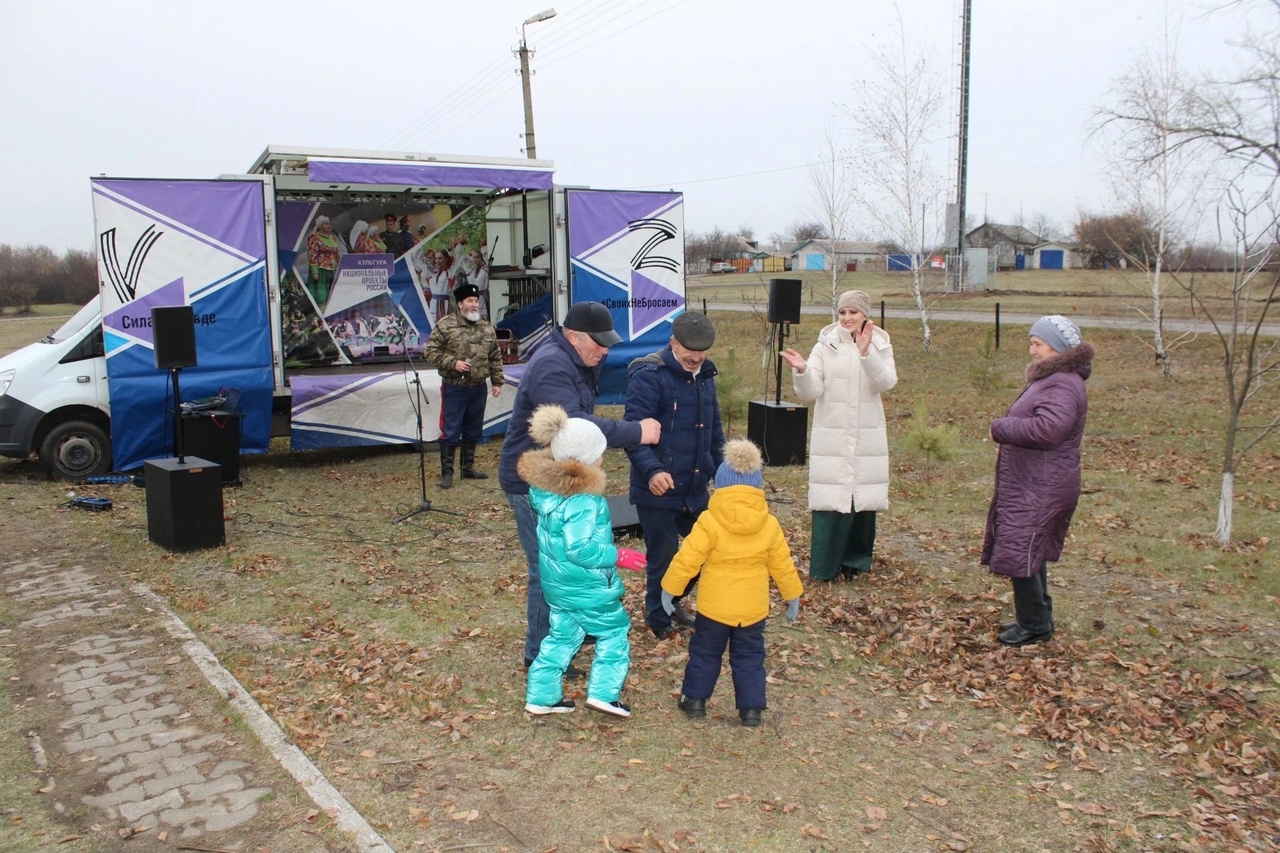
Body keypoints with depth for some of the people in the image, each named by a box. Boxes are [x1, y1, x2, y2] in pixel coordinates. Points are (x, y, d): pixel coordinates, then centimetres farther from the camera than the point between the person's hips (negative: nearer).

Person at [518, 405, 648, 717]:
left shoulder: (543, 484, -3)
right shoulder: (582, 500, -28)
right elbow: (579, 549, -29)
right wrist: (617, 556, -21)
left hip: (554, 583, 8)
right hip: (585, 586, -8)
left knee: (562, 634, 21)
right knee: (614, 630, 12)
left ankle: (541, 696, 25)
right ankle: (604, 692, 11)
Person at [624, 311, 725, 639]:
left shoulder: (704, 376, 10)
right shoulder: (649, 376, -16)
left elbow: (714, 431, 21)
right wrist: (652, 471, -36)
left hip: (695, 490, 8)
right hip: (658, 491, -7)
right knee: (664, 559, 4)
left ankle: (672, 603, 41)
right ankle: (659, 623, 27)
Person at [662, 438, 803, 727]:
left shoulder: (709, 522, -14)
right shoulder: (769, 525, -4)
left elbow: (687, 559, -12)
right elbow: (782, 565, 4)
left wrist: (669, 589, -1)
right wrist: (793, 596, 17)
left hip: (713, 606, -2)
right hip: (753, 608, 2)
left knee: (704, 652, 15)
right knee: (749, 657, 14)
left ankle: (695, 699, 24)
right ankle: (751, 708, 14)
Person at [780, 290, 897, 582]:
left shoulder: (880, 346, 4)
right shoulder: (825, 346, -1)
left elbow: (886, 382, -15)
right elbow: (811, 393, -8)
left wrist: (865, 353, -29)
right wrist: (801, 371, -28)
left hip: (867, 438, 2)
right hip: (831, 438, -2)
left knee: (863, 500, 9)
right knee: (830, 501, -4)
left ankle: (856, 559, 26)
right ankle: (824, 566, 7)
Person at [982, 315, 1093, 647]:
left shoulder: (1063, 385, -20)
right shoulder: (1049, 379, 16)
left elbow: (1047, 429, -34)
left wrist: (1000, 427, -20)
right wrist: (1005, 427, 0)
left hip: (1041, 491, -11)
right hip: (1030, 485, 11)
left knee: (1020, 554, -5)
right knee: (1031, 553, 18)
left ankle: (1034, 626, 9)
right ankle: (1038, 619, 30)